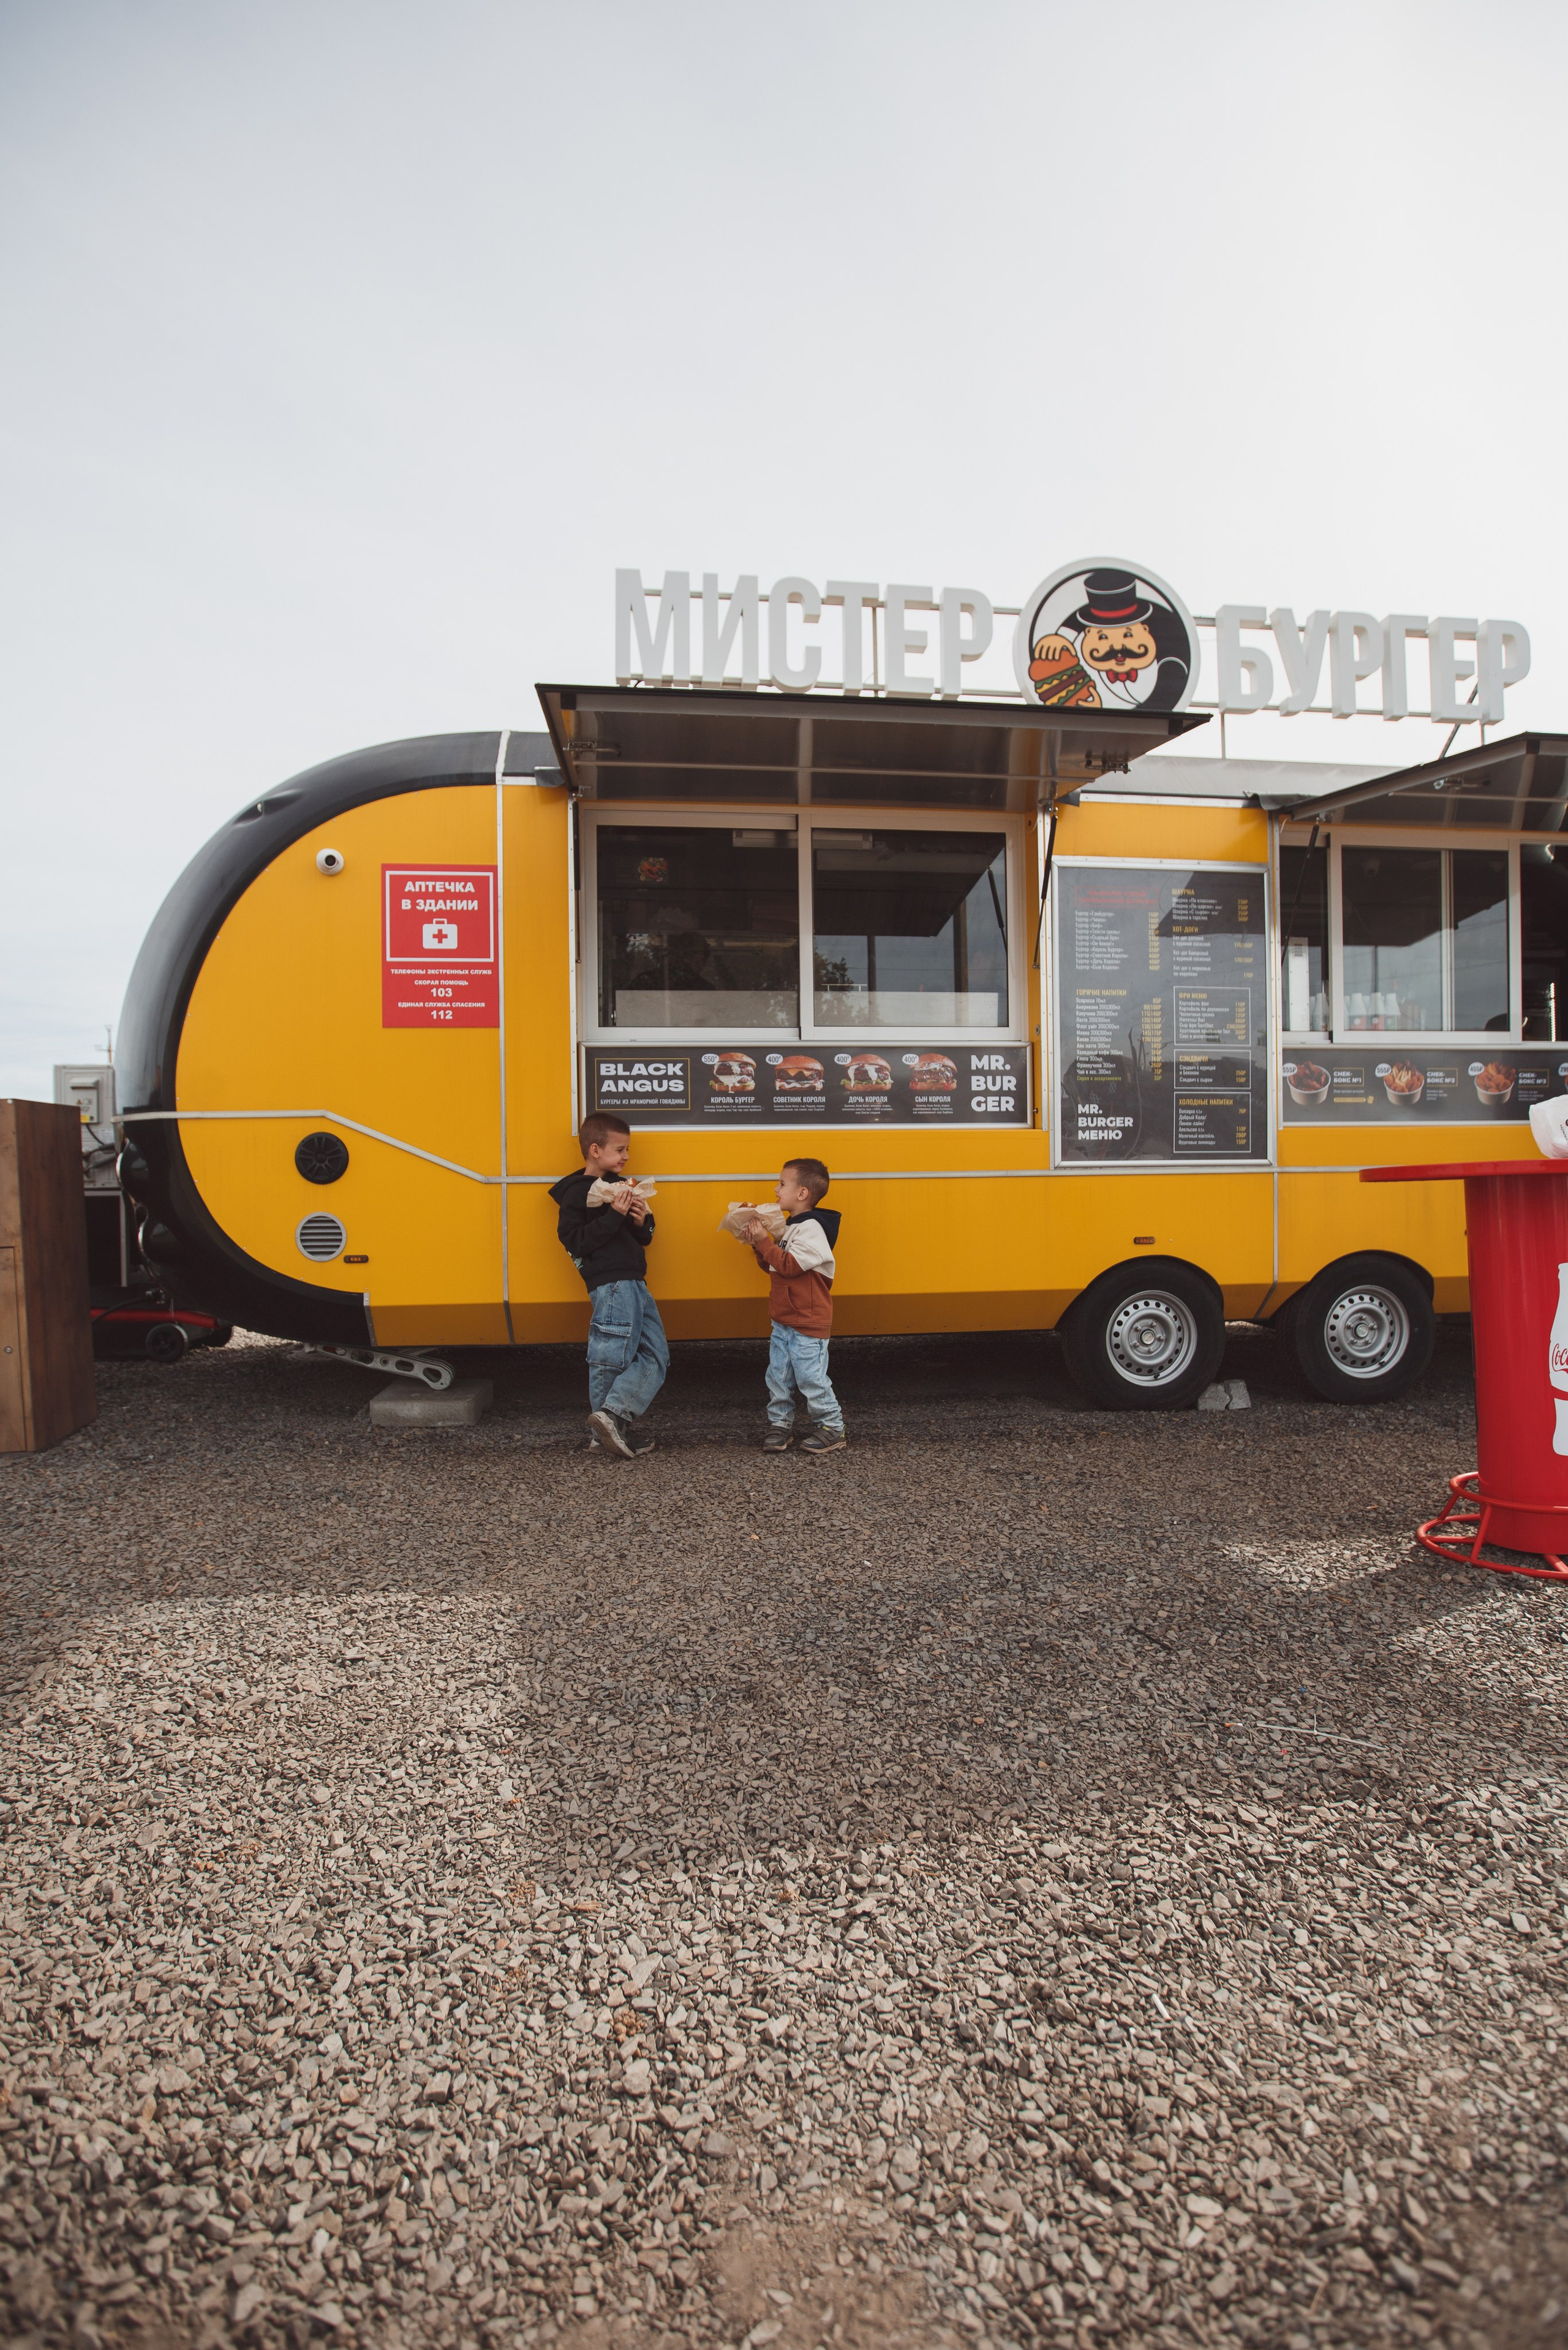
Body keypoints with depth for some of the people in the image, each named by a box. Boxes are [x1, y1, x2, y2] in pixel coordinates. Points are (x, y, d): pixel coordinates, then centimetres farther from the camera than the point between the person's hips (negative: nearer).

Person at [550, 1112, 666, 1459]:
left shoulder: (620, 1185, 20)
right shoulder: (576, 1192, -5)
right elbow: (575, 1241, -17)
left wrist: (642, 1222, 1)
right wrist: (614, 1215, -21)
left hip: (636, 1285, 9)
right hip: (611, 1284, -9)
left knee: (656, 1355, 6)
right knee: (612, 1358, -6)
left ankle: (614, 1417, 3)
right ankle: (607, 1425, 4)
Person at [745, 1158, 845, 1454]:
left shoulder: (811, 1229, -17)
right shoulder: (789, 1227, 13)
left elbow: (790, 1265, -25)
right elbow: (773, 1266, 17)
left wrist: (765, 1242, -20)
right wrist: (759, 1244, 1)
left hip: (808, 1325, -9)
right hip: (783, 1322, 9)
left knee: (811, 1377, -3)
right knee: (778, 1376, 11)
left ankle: (832, 1428, 8)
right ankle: (780, 1424, 21)